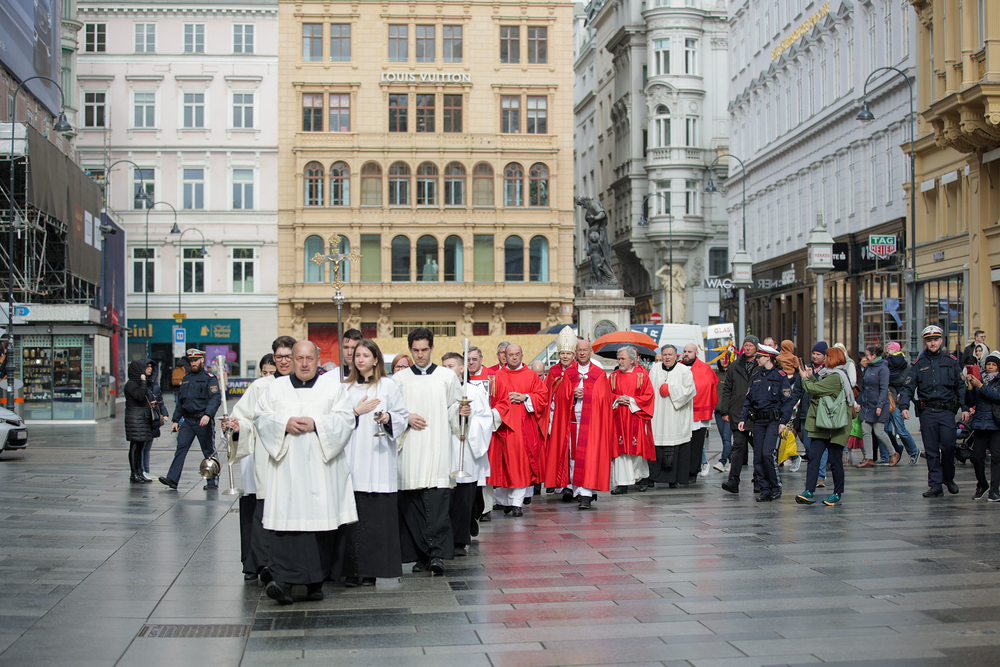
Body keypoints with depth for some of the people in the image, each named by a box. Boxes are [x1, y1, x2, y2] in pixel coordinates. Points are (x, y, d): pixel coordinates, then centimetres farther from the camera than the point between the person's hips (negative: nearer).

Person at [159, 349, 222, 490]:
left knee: (209, 451, 2)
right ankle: (172, 479, -8)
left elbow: (216, 399, -15)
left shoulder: (209, 378, -4)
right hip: (187, 421, 5)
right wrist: (176, 420, 15)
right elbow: (180, 401, 21)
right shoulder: (186, 379, 16)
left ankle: (213, 481, 10)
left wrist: (208, 415, -29)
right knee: (181, 448, -5)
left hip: (203, 421, -5)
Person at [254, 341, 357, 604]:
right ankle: (284, 581, -14)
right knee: (286, 521, -10)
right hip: (286, 467, 1)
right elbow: (261, 418, 7)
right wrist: (284, 424, -10)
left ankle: (315, 582, 7)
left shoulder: (333, 387, 11)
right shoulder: (275, 388, 15)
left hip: (321, 467, 0)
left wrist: (316, 424, -12)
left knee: (321, 522, -2)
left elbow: (345, 419, 1)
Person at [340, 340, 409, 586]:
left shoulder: (387, 385, 8)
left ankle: (371, 569, -2)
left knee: (377, 515, -6)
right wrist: (356, 412, -2)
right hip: (352, 458, 2)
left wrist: (388, 418, -13)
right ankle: (353, 569, -1)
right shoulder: (346, 387, 16)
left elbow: (403, 416, 5)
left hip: (377, 458, -2)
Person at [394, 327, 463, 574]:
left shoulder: (447, 377, 11)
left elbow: (453, 409, 11)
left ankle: (437, 554, -16)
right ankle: (420, 555, 7)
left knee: (437, 501, -12)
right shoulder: (400, 379, 12)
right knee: (411, 504, 0)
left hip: (437, 450, -1)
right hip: (410, 450, 2)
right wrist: (407, 419, -7)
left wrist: (461, 411, -10)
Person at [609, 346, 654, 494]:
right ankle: (622, 483, -3)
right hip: (619, 418, 2)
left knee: (637, 447, 1)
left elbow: (648, 395, -2)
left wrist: (631, 401, -12)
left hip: (636, 416, -2)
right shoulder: (614, 376, 10)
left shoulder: (642, 375, 1)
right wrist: (617, 399, -8)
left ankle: (643, 477, 24)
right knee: (621, 448, -4)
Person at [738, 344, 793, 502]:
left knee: (768, 453, -15)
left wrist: (784, 421, -15)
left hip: (774, 420, -6)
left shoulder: (780, 376, -3)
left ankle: (776, 487, 0)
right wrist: (743, 418, 8)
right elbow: (748, 400, 18)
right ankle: (765, 490, 10)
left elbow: (787, 401, -7)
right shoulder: (756, 378, 15)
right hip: (758, 421, 6)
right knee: (758, 456, 3)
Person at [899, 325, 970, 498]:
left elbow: (961, 386, 11)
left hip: (947, 411, -1)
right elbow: (907, 387, 4)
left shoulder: (951, 361, 9)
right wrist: (904, 406, -12)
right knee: (931, 450, 1)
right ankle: (935, 485, 7)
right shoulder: (918, 364, 8)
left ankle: (948, 478, 18)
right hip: (927, 412, 1)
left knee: (948, 446, -6)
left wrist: (965, 408, 2)